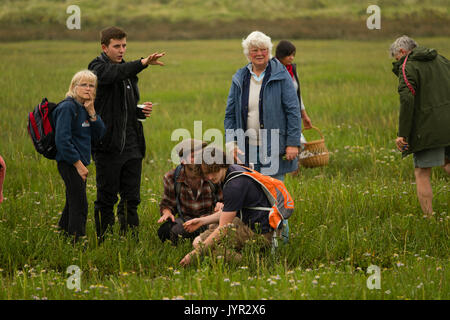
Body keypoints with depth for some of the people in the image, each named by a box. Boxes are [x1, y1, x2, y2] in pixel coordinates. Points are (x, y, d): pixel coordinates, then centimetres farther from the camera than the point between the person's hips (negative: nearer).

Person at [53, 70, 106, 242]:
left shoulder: (85, 108, 12)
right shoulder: (67, 107, -14)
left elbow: (99, 134, 7)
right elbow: (62, 140, -21)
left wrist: (91, 112, -6)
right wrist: (78, 164, -19)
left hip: (79, 163, 9)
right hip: (69, 163, -9)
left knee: (73, 204, 17)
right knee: (79, 205, -10)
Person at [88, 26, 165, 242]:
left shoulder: (128, 69, 18)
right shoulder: (98, 67, -7)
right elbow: (114, 74, -31)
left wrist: (142, 110, 7)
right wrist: (143, 63, -45)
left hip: (132, 145, 7)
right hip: (108, 145, -7)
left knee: (131, 199, 8)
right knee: (106, 199, 2)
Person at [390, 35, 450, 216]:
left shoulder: (407, 68, -6)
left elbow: (407, 101, -17)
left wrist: (402, 134, -16)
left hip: (428, 128, -7)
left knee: (422, 173, 0)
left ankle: (428, 218, -4)